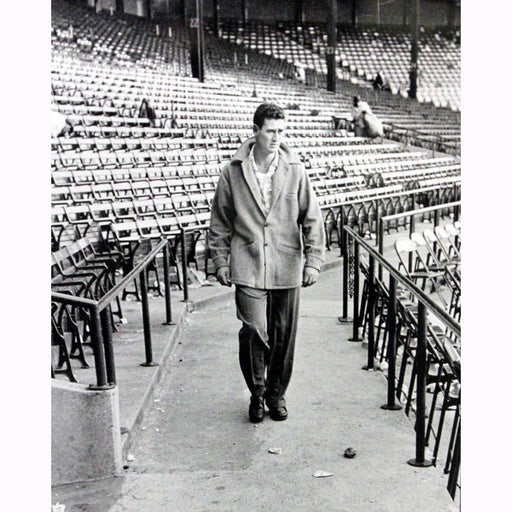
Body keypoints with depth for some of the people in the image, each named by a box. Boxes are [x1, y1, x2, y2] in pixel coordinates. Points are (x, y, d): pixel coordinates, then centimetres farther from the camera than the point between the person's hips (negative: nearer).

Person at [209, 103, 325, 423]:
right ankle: (257, 393, 17)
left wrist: (313, 260, 1)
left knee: (284, 336, 8)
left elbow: (312, 219, 6)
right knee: (254, 331, -8)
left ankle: (276, 394, 29)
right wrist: (221, 262, 5)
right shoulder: (233, 173, 2)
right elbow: (221, 222, 8)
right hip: (248, 268, -1)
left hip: (287, 268, 1)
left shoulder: (295, 171, 3)